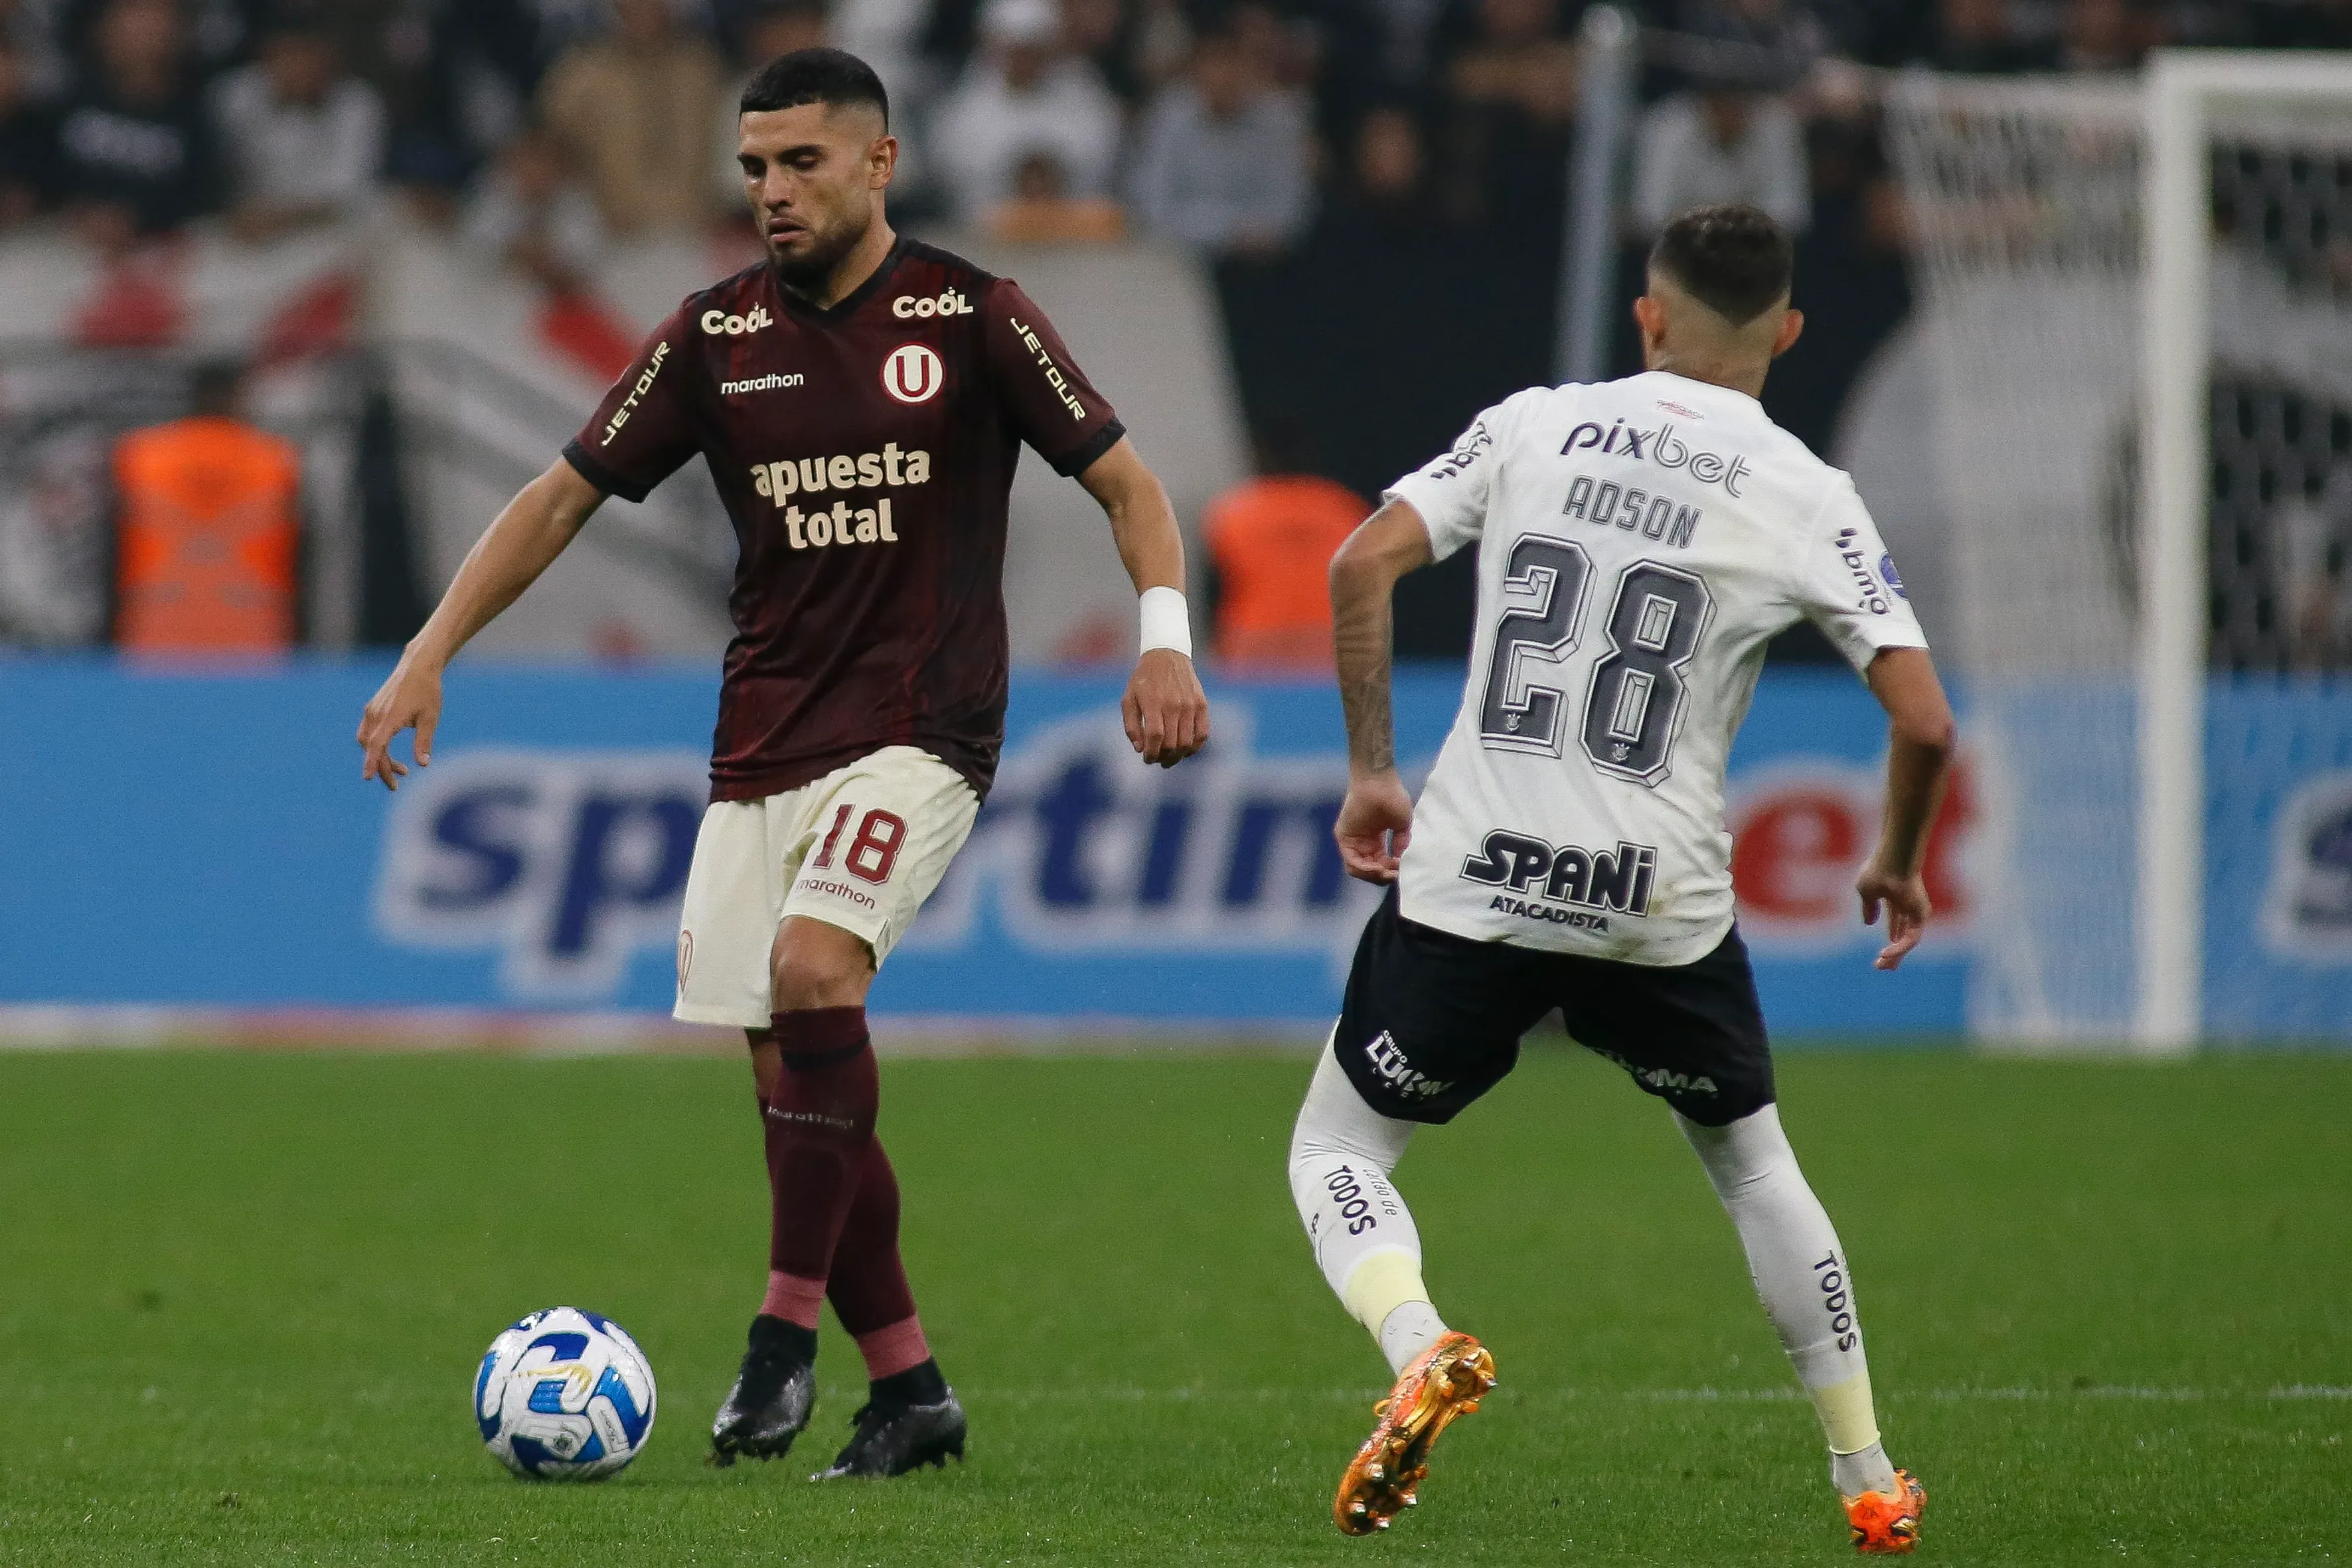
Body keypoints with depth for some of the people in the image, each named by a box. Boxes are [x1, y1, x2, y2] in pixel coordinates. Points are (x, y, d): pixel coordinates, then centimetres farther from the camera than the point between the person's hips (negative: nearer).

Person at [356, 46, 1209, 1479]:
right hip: (762, 745, 5)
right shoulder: (718, 337, 6)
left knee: (811, 967, -27)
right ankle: (910, 1392, 10)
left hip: (920, 729, -5)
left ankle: (789, 1330, -20)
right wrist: (430, 656, 3)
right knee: (791, 1077, 0)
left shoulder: (972, 320, -3)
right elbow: (565, 498, 11)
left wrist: (1166, 638, -15)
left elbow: (1125, 479, 1)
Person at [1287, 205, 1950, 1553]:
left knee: (1337, 1150, 14)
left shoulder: (1534, 427, 4)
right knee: (1753, 1164, 25)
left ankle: (1422, 1351, -17)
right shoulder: (1807, 498, 0)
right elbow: (1925, 721, -6)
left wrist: (1372, 772, 7)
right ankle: (1871, 1483, 27)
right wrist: (1898, 866, 13)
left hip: (1470, 884, -1)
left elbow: (1362, 566, -4)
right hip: (1662, 909, 1)